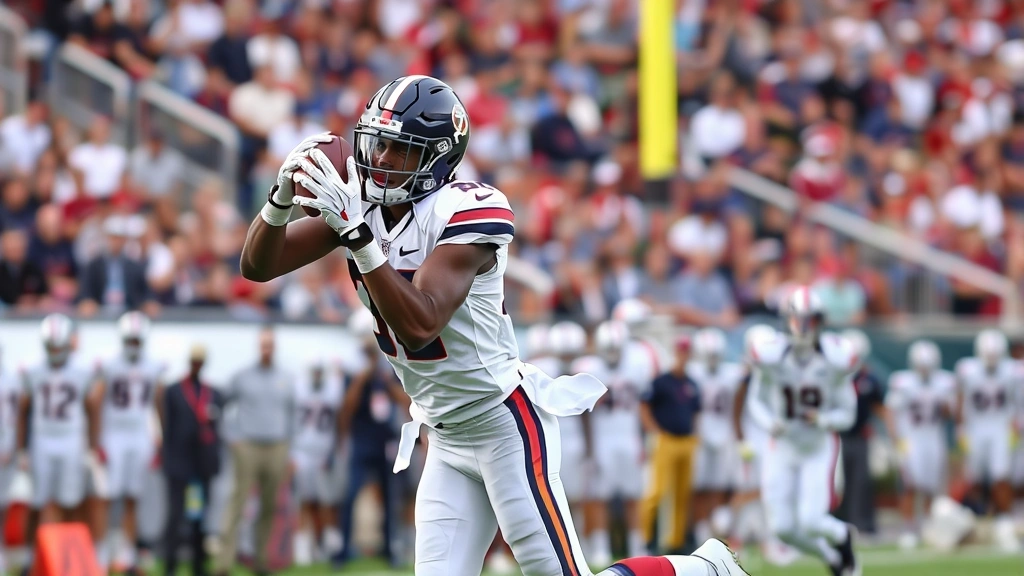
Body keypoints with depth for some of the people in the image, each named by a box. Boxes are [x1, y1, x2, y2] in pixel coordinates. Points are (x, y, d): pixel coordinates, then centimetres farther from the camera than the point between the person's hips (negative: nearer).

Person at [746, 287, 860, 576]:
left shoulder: (835, 360, -16)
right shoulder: (771, 356, -15)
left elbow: (847, 414, -6)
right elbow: (756, 400, 1)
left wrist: (825, 420, -28)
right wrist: (770, 423, -19)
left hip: (820, 448, -2)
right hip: (783, 447, 2)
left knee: (810, 522, -16)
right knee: (783, 527, -3)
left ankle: (843, 535, 22)